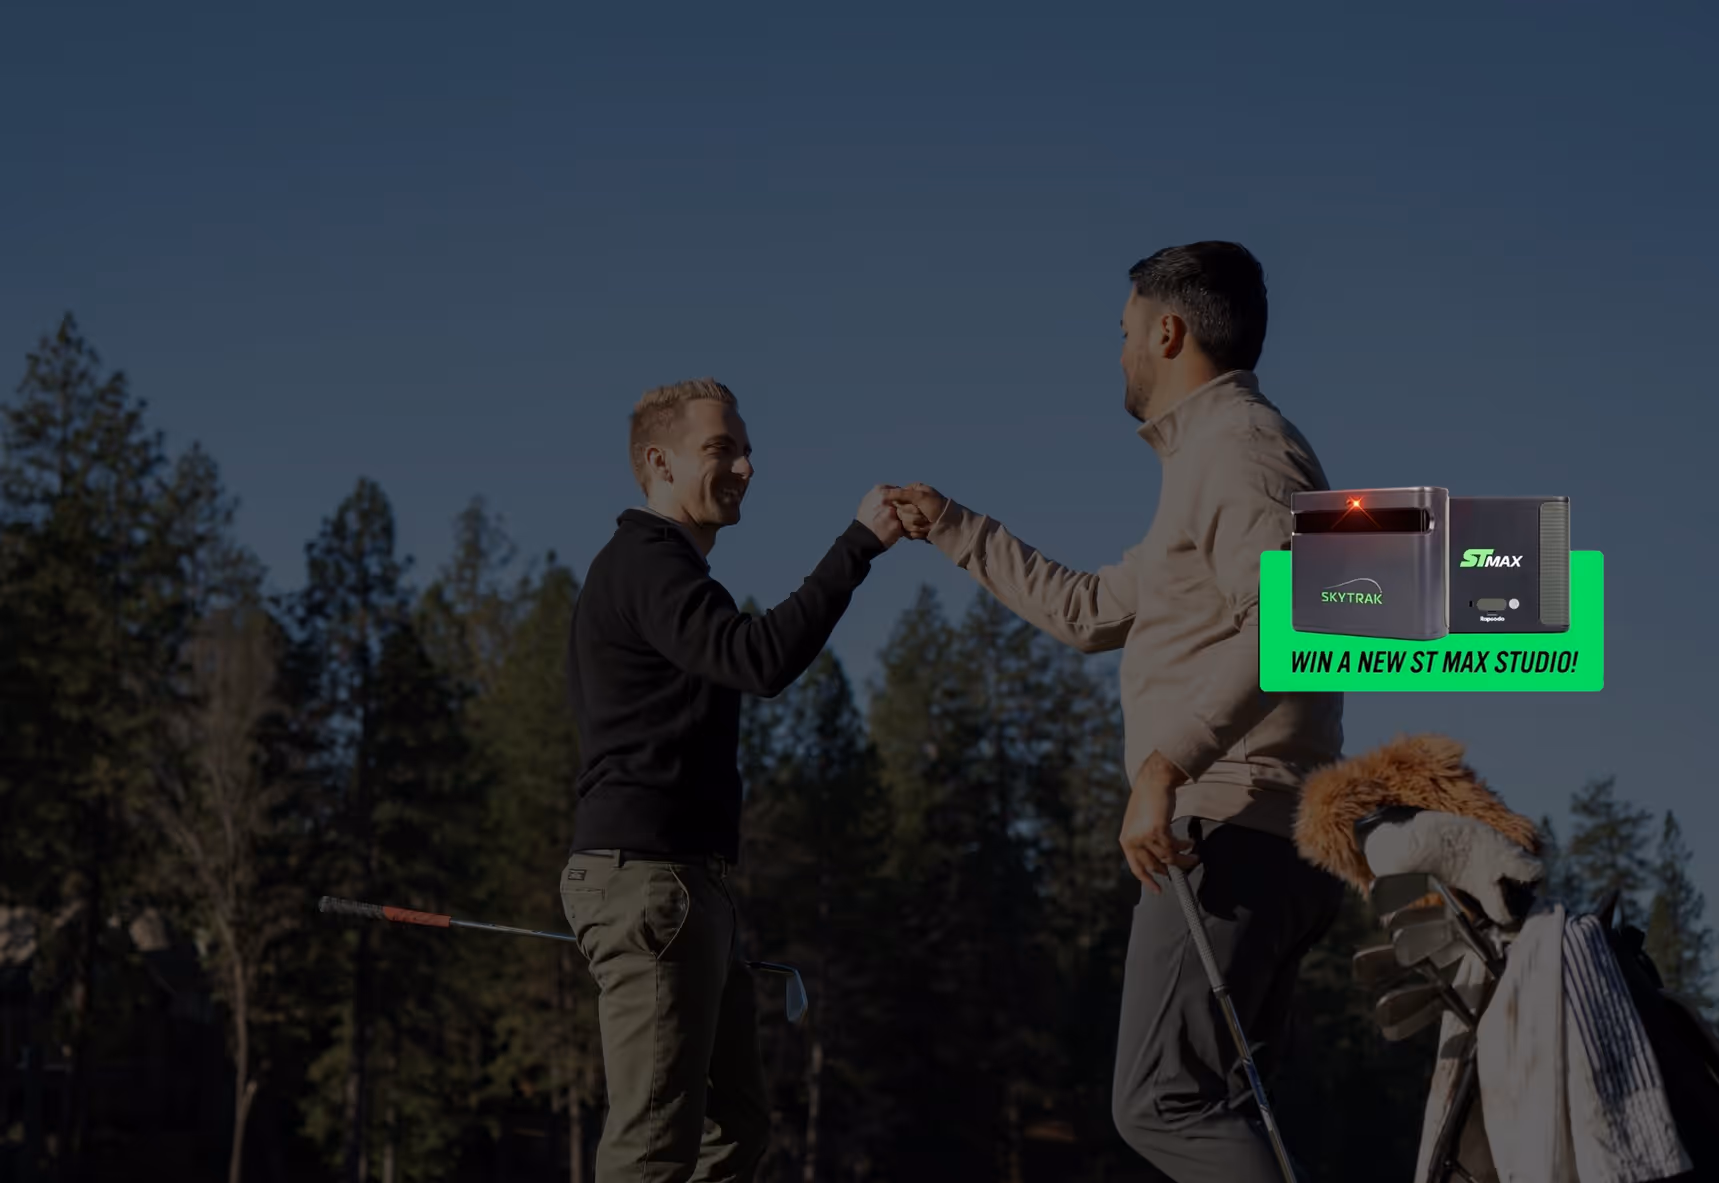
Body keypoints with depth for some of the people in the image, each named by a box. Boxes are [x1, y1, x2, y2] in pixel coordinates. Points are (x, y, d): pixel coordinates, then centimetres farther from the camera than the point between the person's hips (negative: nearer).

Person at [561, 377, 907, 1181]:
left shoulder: (660, 568, 24)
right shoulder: (646, 564, -10)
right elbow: (761, 659, -26)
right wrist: (860, 544, -24)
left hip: (680, 879, 11)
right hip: (649, 874, -11)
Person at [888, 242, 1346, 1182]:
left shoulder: (1239, 444, -9)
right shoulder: (1210, 455, 25)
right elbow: (1092, 611, 34)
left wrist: (1167, 765, -30)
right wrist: (953, 529, 39)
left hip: (1231, 830, -11)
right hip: (1264, 841, 11)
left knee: (1164, 1102, -17)